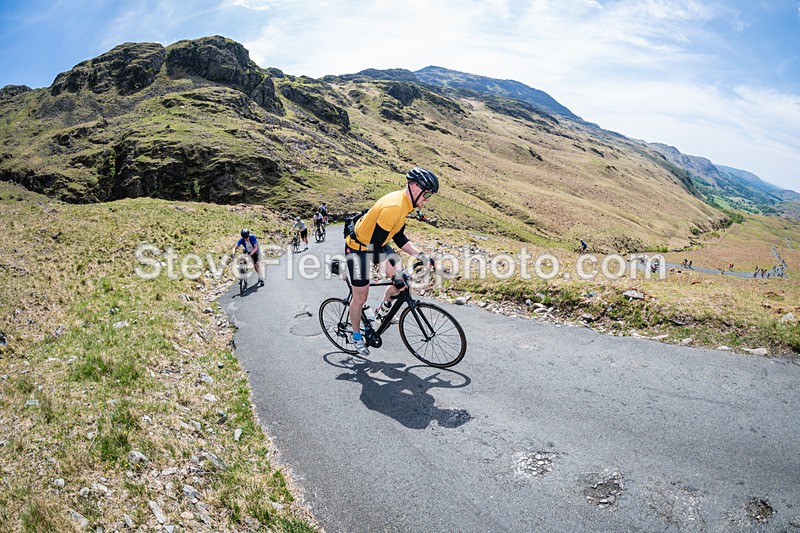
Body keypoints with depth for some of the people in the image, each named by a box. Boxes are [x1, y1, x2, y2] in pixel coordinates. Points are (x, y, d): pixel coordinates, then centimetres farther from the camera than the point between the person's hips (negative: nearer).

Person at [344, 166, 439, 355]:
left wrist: (421, 256, -3)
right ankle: (357, 336, 26)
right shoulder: (393, 206, -34)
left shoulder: (405, 203, -4)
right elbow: (375, 247, -32)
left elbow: (399, 238, 6)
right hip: (358, 248, -8)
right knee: (361, 297, 3)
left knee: (403, 278, 0)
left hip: (376, 244, 8)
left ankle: (384, 308, 26)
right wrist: (395, 277, -28)